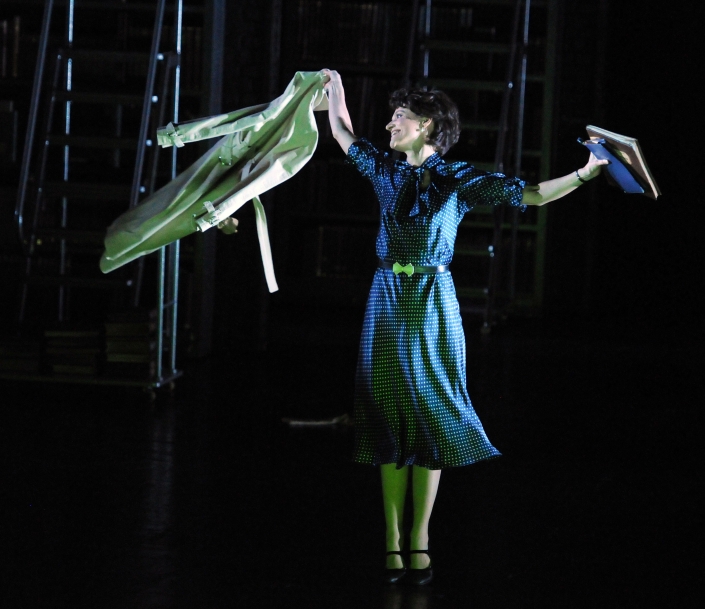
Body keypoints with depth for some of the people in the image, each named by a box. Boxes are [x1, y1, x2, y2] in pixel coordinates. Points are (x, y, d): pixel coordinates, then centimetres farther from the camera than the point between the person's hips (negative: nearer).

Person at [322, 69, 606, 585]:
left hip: (433, 304, -3)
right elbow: (345, 137, 26)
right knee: (389, 416, 1)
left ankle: (420, 540, 4)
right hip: (388, 302, 3)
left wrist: (584, 174, -23)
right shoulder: (387, 174, 9)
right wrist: (333, 88, 35)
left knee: (431, 416, -1)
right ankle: (394, 541, 3)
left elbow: (529, 195, -10)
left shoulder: (459, 180, -3)